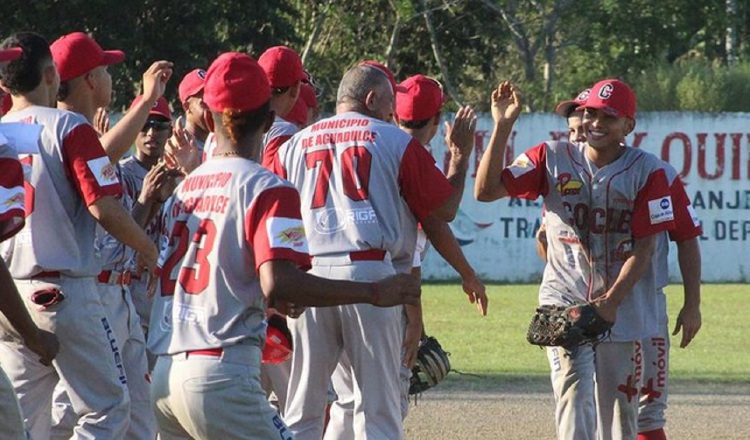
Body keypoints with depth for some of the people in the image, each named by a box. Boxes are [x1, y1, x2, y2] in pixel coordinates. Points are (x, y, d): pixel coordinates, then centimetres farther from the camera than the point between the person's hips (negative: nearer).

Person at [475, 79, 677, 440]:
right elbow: (486, 190, -7)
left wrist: (612, 300, -17)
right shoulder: (553, 159, 1)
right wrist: (502, 126, -15)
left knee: (618, 409, 5)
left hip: (624, 305, 0)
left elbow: (644, 247, -6)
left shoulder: (647, 171, -3)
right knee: (574, 398, -13)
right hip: (564, 302, 0)